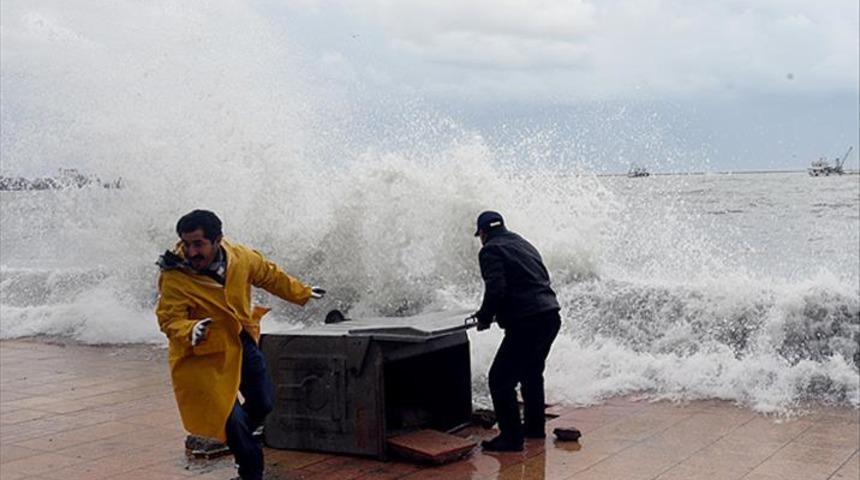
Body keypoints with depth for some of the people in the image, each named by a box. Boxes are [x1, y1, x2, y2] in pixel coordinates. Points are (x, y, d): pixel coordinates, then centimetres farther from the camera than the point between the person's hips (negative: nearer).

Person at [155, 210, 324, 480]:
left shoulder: (241, 257, -11)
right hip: (206, 354, -5)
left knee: (263, 403, 16)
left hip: (244, 343, 6)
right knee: (231, 417, -7)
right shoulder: (174, 278, -25)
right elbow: (169, 320, -25)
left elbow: (270, 275, 6)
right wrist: (190, 331, -47)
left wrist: (302, 294, 17)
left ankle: (236, 439, 47)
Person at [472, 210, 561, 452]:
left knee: (500, 379, -1)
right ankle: (534, 426, 37)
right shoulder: (524, 244, 21)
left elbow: (496, 290, -18)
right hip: (551, 316, 9)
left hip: (526, 323, -9)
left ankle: (511, 436, 0)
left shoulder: (491, 251, -5)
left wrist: (484, 317, -2)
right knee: (532, 373, 27)